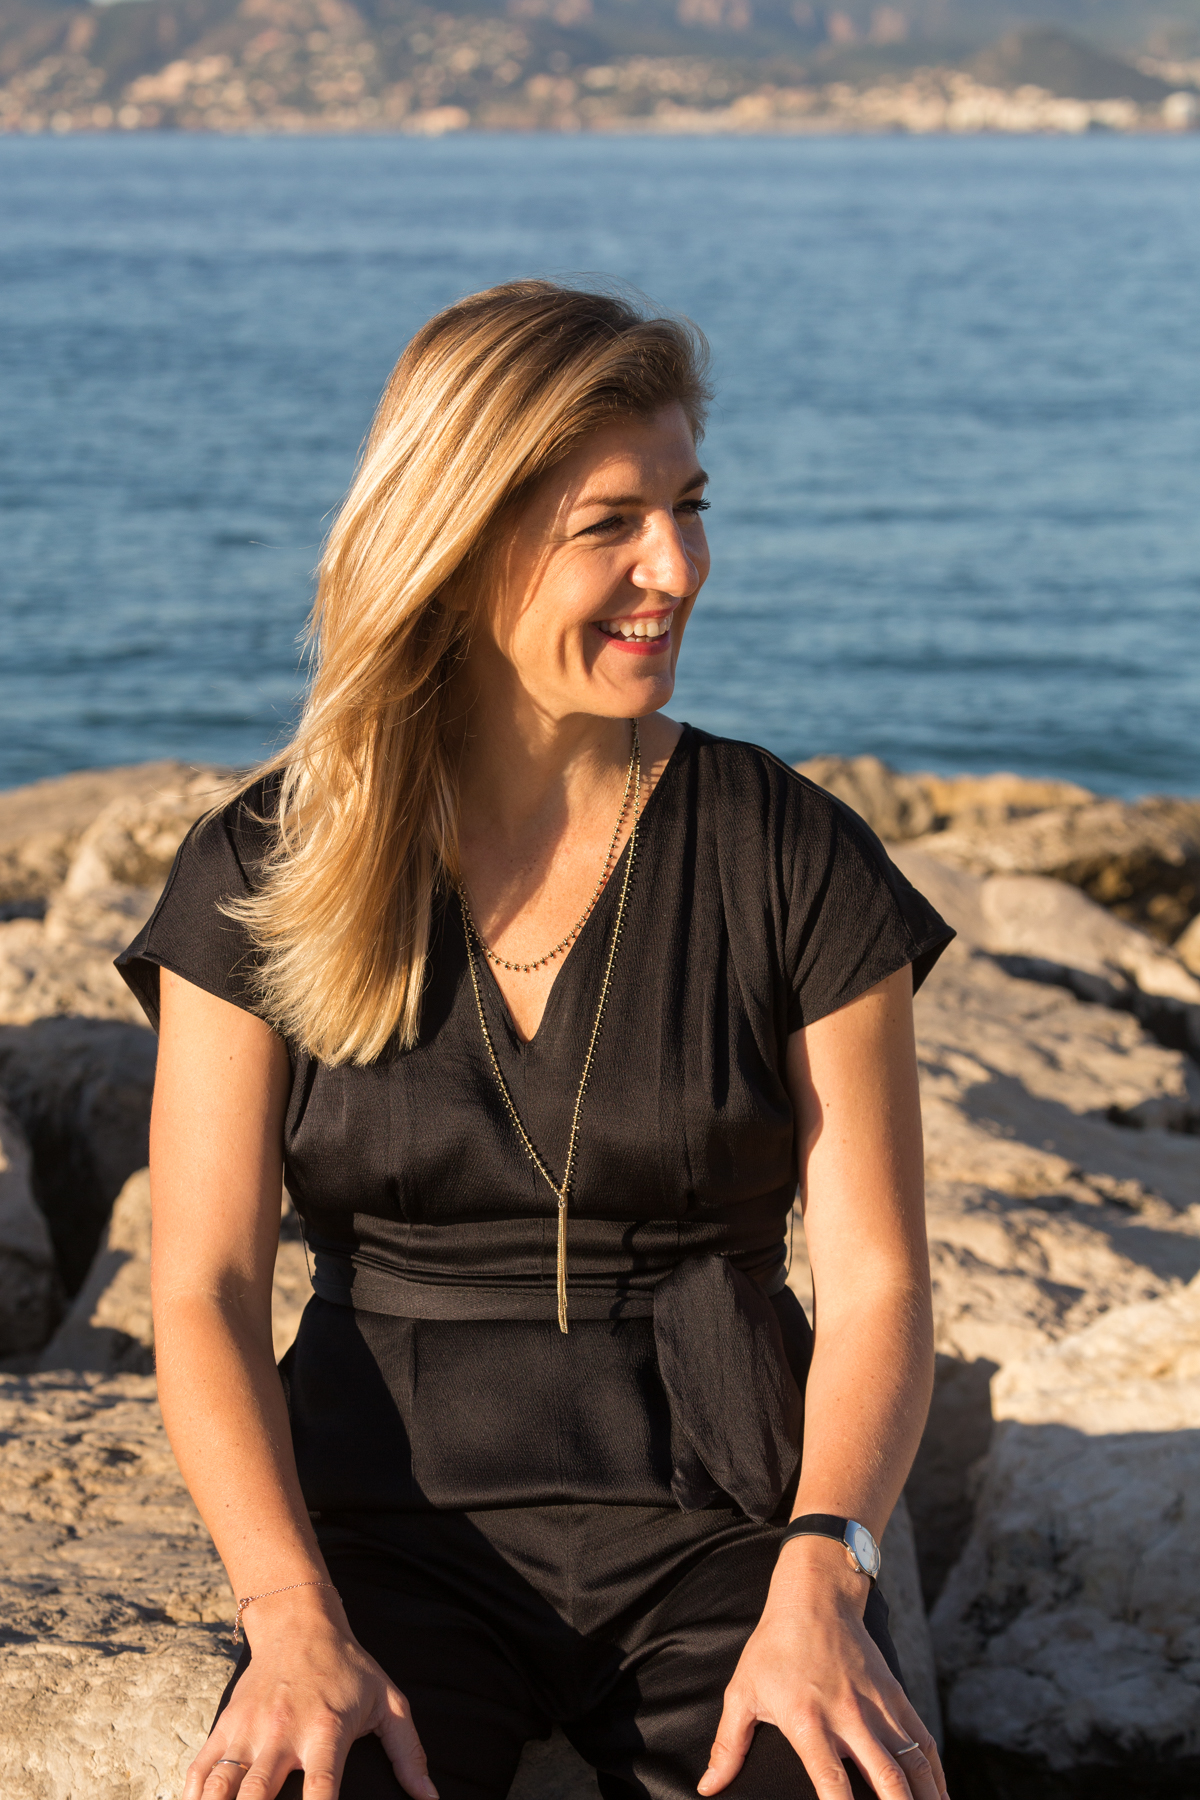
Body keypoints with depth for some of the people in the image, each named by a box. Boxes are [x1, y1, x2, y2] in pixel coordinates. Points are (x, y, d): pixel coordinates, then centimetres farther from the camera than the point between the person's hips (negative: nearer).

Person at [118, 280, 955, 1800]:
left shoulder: (795, 858, 1)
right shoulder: (264, 875, 2)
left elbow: (875, 1284, -1)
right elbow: (204, 1293, -2)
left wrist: (818, 1583, -19)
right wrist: (294, 1620, -19)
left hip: (721, 1517, 1)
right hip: (394, 1520, 0)